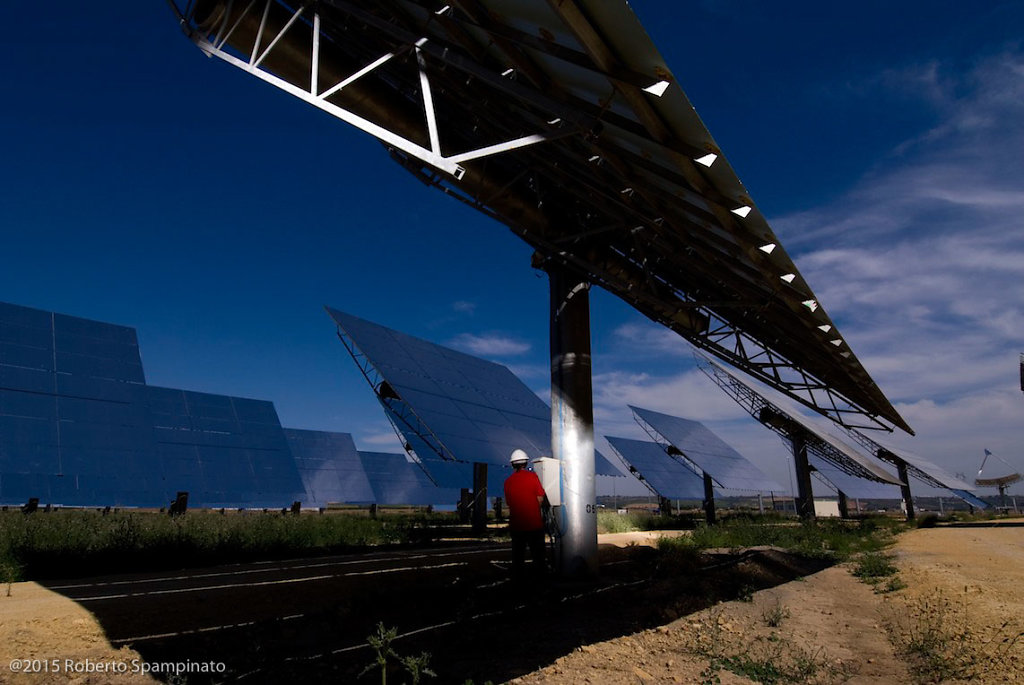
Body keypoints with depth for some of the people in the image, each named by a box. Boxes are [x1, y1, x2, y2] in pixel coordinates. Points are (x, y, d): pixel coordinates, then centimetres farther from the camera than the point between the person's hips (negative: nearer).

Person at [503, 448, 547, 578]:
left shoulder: (508, 481, 1)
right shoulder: (532, 476, -7)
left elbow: (508, 503, 7)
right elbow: (540, 498, -6)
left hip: (516, 524, 2)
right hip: (534, 523, -2)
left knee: (517, 553, 12)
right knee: (537, 552, 9)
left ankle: (517, 576, 16)